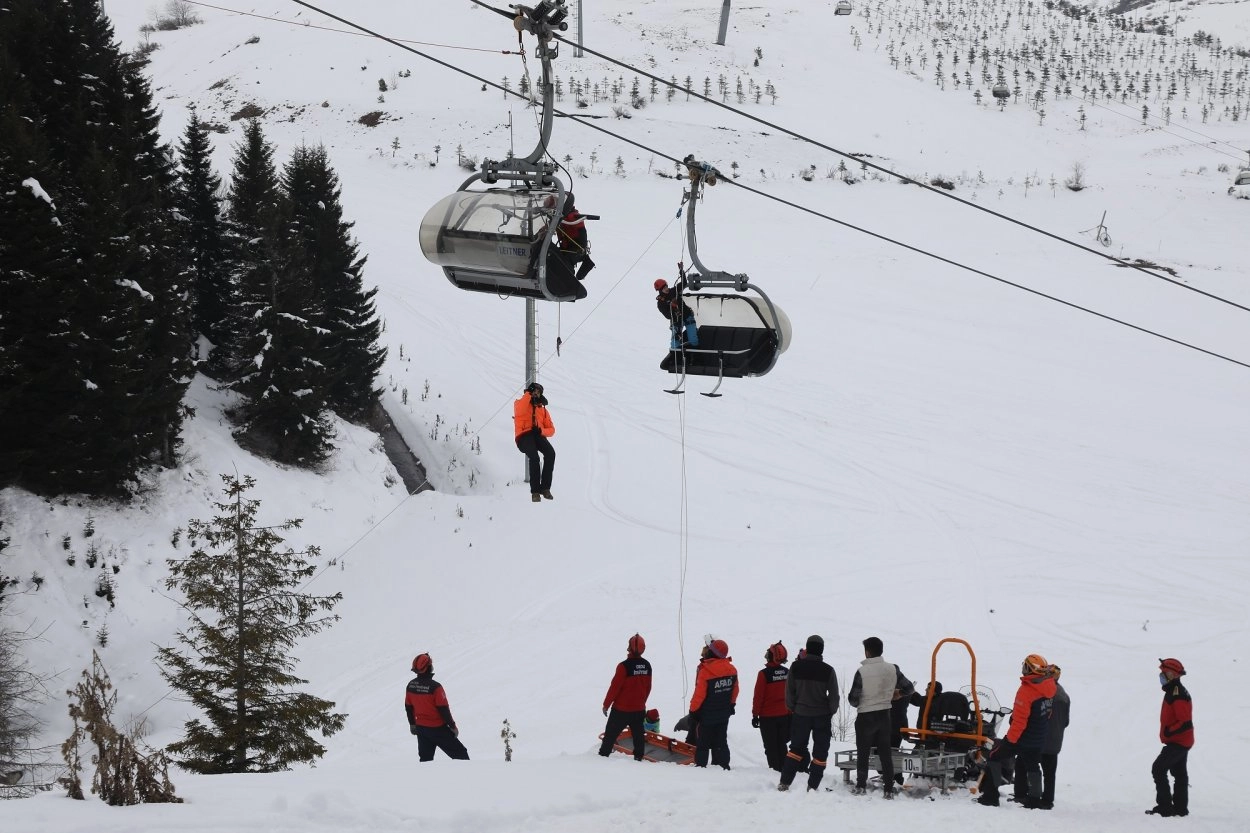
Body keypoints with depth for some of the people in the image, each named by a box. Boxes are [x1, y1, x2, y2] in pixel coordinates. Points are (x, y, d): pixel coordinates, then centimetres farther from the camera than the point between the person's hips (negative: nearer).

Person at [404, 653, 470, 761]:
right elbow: (443, 709, -17)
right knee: (460, 754, 2)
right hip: (438, 729, -6)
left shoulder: (411, 685, -3)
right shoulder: (435, 687, -23)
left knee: (425, 758, 16)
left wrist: (412, 724, 24)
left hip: (421, 728, 6)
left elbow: (408, 707, 9)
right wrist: (452, 726, -5)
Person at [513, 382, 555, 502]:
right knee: (534, 456, -33)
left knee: (550, 453, -27)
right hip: (524, 436, -4)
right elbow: (519, 411, -10)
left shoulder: (542, 410, 27)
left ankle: (545, 487, -25)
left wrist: (541, 431, -5)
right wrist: (528, 394, -4)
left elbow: (551, 430, 18)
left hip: (538, 435, 4)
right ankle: (535, 491, -31)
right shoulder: (520, 403, 18)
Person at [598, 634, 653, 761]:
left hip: (621, 708, -5)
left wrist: (606, 704, -6)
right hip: (639, 708, 5)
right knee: (638, 734, 14)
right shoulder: (646, 666, -2)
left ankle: (603, 754, 11)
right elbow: (648, 687, 9)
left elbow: (615, 687, -16)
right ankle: (639, 756, 17)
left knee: (611, 733, 7)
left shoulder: (624, 666, -21)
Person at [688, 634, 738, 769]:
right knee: (721, 742, 15)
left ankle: (700, 765, 8)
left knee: (702, 743, 6)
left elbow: (699, 695, -19)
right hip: (724, 714, 6)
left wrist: (693, 711, -8)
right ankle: (722, 765, 16)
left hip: (706, 715, -6)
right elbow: (735, 690, 8)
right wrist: (731, 705, 23)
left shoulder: (705, 671, -24)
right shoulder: (731, 669, -5)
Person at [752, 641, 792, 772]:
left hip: (768, 717, -5)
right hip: (784, 716, 5)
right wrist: (790, 712, 18)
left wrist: (755, 715, -5)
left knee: (771, 747, 3)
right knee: (781, 745, 14)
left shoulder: (764, 674, -16)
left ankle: (775, 769, 2)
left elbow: (758, 696, -13)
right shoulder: (787, 672, 0)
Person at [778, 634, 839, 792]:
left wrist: (793, 708, 14)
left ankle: (784, 783, 8)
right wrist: (831, 711, 12)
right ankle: (812, 786, 5)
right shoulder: (827, 670, -11)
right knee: (820, 751, 8)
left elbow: (789, 691, -1)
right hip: (822, 716, -2)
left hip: (801, 714, 2)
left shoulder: (796, 667, -7)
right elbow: (834, 695, -5)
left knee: (796, 748, 14)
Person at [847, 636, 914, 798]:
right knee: (885, 752, 10)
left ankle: (861, 786, 11)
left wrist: (857, 702, 9)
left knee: (863, 753, 9)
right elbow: (910, 689, 1)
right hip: (884, 715, 4)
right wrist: (897, 694, 20)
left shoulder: (862, 671, -19)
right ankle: (889, 789, 8)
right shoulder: (892, 669, -5)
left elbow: (853, 699, -14)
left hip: (865, 716, -4)